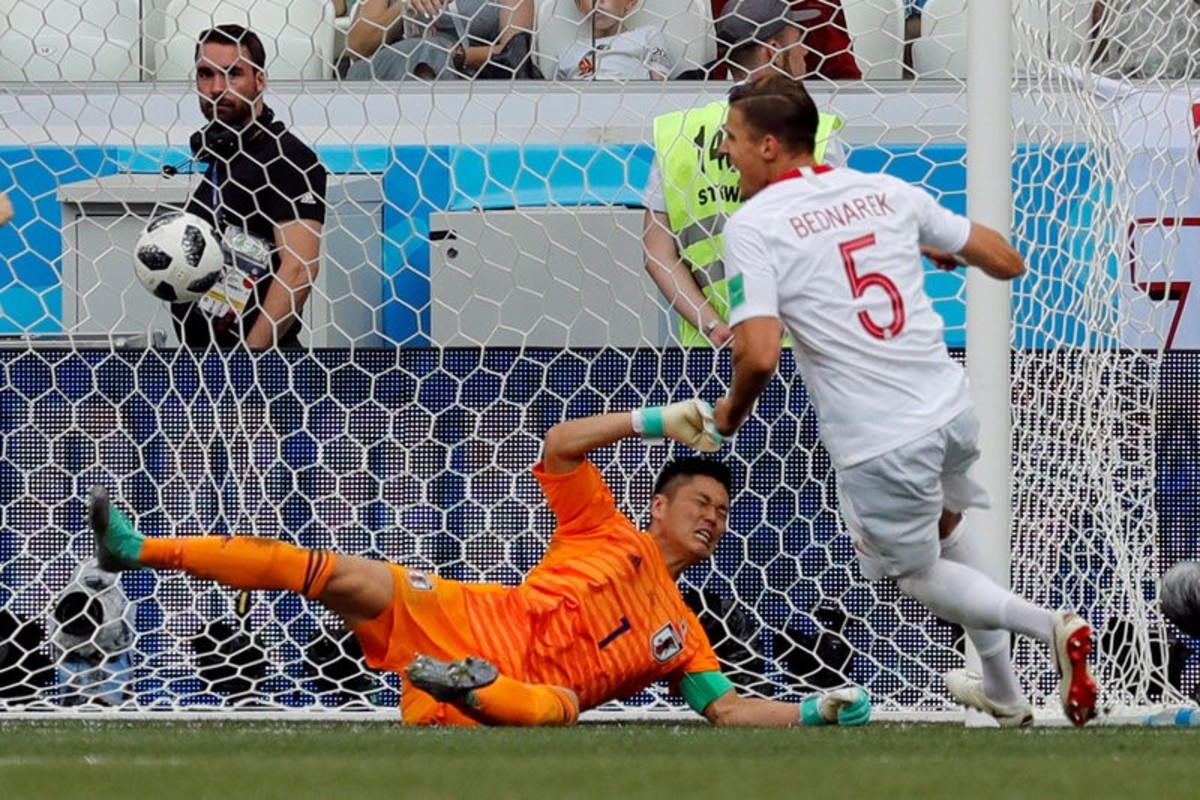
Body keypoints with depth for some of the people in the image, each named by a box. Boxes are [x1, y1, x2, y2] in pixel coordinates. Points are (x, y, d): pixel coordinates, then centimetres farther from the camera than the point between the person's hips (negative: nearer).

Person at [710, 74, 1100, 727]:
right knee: (944, 527, 35)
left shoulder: (752, 226, -9)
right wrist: (948, 252, 33)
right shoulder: (887, 192, 6)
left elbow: (760, 354, -21)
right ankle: (1003, 692, 40)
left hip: (879, 444, -5)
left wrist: (732, 411, 0)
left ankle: (1048, 625, -2)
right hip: (952, 410, 6)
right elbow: (1007, 262, 12)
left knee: (916, 571, 20)